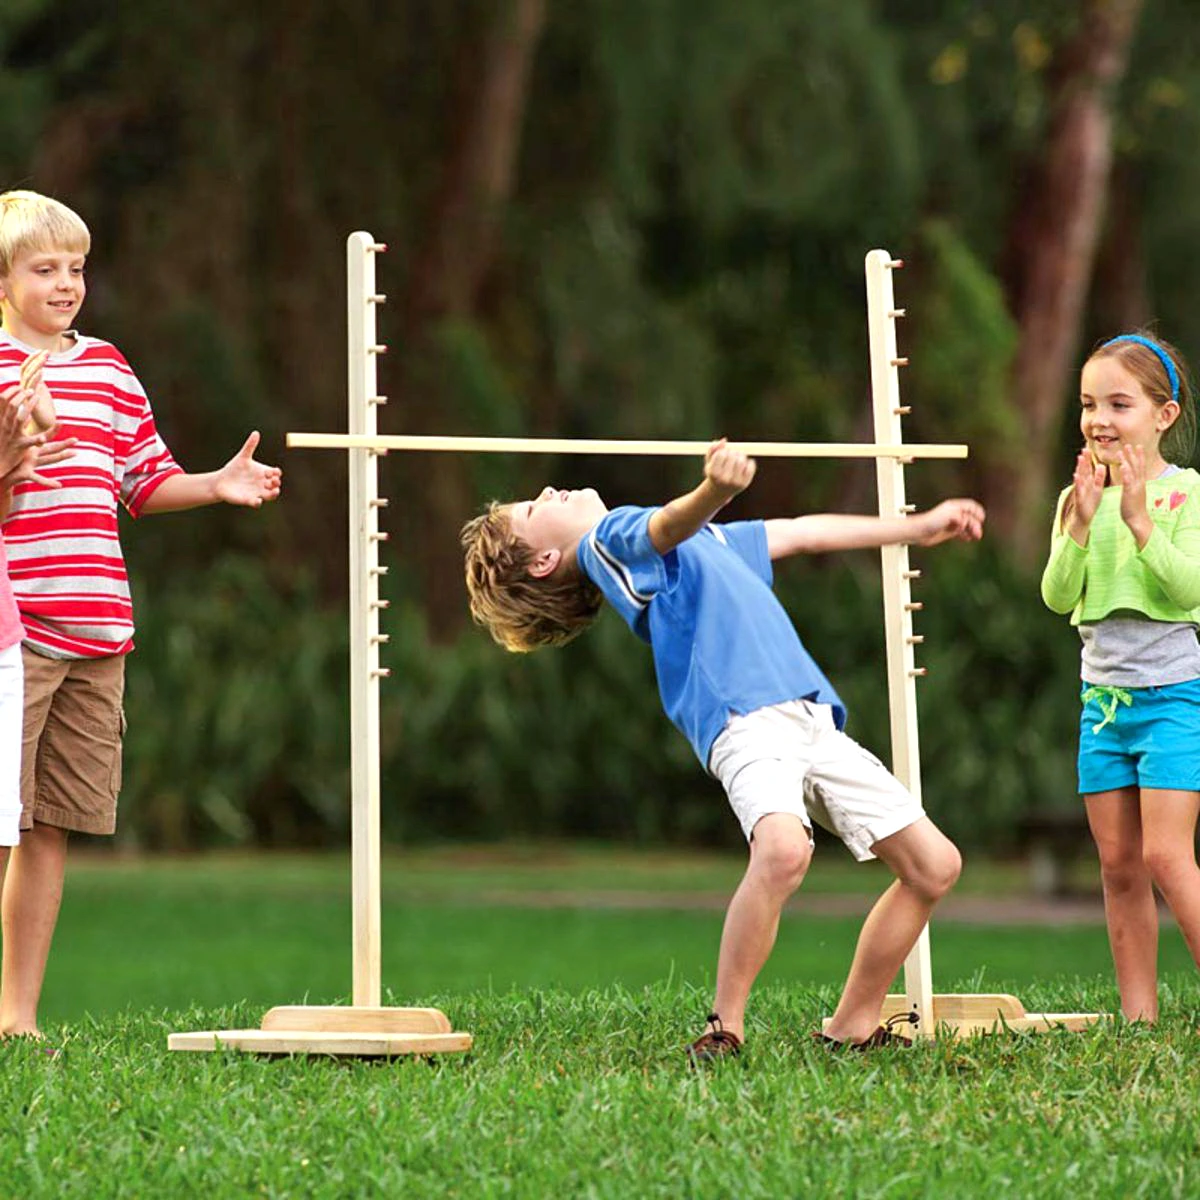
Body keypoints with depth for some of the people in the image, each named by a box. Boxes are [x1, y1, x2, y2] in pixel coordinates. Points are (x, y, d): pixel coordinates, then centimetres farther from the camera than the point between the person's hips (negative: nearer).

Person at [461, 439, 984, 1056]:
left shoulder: (704, 539, 35)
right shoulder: (608, 537, 8)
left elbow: (800, 533, 43)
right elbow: (671, 525, -15)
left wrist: (919, 526, 48)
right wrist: (714, 489, -38)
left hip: (812, 718, 8)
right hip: (743, 717, -8)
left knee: (935, 865, 3)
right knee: (783, 850, -34)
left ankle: (851, 1028, 15)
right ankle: (724, 1029, -20)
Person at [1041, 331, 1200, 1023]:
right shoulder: (1079, 499, 7)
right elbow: (1058, 597, -3)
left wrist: (1139, 519, -24)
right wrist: (1081, 525, -16)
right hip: (1103, 699, 5)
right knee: (1119, 864, 5)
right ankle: (1139, 1015, 11)